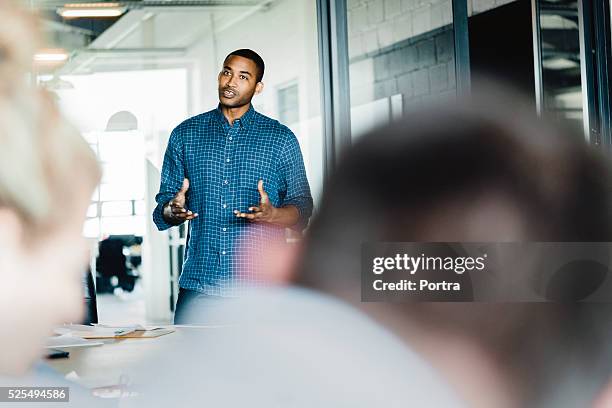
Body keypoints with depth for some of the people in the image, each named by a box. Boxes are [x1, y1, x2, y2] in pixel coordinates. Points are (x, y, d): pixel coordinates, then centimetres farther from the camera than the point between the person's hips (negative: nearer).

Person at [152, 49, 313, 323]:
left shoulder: (280, 139, 7)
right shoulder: (185, 135, 12)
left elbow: (302, 208, 7)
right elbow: (163, 205, 14)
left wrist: (272, 214, -15)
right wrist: (174, 210, -10)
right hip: (198, 284, 1)